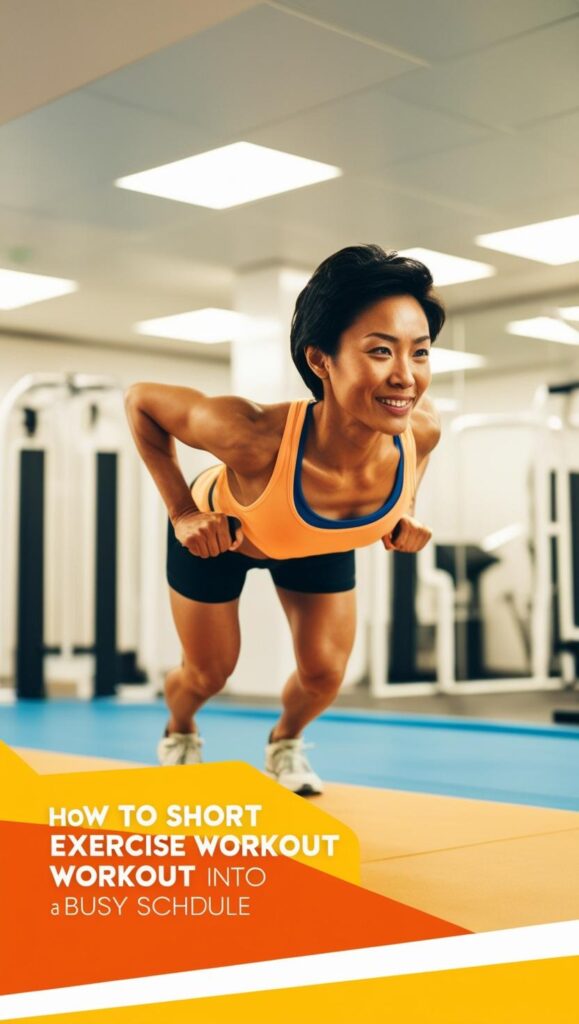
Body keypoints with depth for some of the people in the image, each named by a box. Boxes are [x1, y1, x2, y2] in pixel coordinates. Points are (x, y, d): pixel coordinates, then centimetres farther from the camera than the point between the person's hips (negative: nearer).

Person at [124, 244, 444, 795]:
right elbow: (140, 400, -28)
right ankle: (179, 734, 50)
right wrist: (182, 512, -26)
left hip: (320, 543, 3)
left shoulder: (420, 428, -35)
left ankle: (285, 742, 41)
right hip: (220, 534, -3)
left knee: (323, 676, 4)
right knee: (207, 674, 12)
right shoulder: (253, 435, -47)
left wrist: (404, 510, -13)